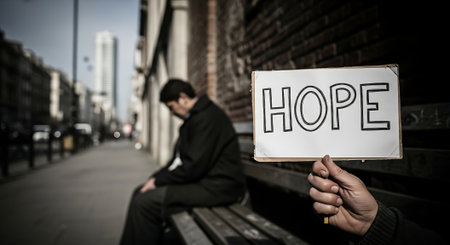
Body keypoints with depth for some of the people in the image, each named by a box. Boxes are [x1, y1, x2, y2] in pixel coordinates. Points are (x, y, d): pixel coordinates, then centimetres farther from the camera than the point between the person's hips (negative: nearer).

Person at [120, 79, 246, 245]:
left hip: (216, 187, -11)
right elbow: (180, 159, 20)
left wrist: (159, 181, -12)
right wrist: (156, 177, 7)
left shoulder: (206, 117, -17)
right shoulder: (194, 117, 18)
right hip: (199, 179, 11)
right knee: (140, 192, 9)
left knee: (145, 202, -20)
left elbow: (193, 167, -23)